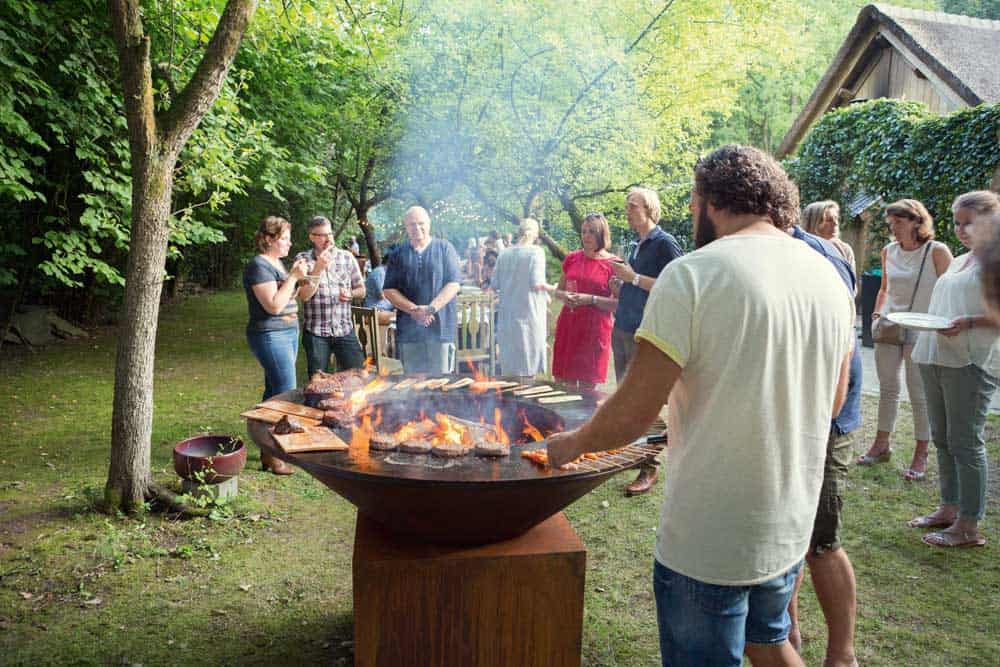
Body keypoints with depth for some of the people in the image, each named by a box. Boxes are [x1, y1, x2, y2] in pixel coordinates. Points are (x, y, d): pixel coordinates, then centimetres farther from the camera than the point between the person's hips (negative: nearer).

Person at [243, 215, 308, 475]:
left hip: (288, 333, 10)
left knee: (274, 392, 13)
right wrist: (293, 277, -17)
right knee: (286, 394, -11)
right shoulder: (259, 266, -14)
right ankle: (272, 456, -3)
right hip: (270, 335, -10)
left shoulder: (276, 263, 16)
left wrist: (296, 276, 8)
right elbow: (274, 305, -21)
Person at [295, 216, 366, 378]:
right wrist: (318, 268, -18)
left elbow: (361, 290, 13)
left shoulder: (347, 257, 6)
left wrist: (351, 294, -9)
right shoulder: (302, 259, 0)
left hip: (345, 329, 2)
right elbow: (304, 295, -11)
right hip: (316, 332, -2)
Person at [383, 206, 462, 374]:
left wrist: (431, 308, -14)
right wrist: (413, 309, -10)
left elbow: (453, 284, -3)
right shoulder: (398, 255, 12)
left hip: (440, 327, -2)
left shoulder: (445, 248, 5)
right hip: (409, 329, 2)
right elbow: (389, 290, 6)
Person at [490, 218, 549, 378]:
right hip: (529, 312, -4)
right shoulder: (535, 251, -8)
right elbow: (537, 283, -16)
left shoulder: (504, 253, 4)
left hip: (508, 313, 4)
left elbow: (494, 285, 5)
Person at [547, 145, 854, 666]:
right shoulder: (830, 277, 2)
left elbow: (632, 415, -20)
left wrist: (572, 443, -2)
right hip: (791, 528, 7)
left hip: (708, 542, -6)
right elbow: (832, 401, 13)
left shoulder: (692, 275, -19)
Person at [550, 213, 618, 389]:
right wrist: (564, 295, -5)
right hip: (567, 326, 4)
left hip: (594, 329, -4)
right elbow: (558, 290, 17)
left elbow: (617, 304, -7)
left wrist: (591, 299, -19)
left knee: (587, 386, -1)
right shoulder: (572, 258, 9)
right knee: (563, 384, 5)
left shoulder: (612, 264, -3)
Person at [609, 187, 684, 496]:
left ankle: (649, 468, 3)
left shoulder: (665, 244, -9)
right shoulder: (634, 246, 16)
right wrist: (621, 285, 7)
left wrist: (634, 277, -19)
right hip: (622, 329, 9)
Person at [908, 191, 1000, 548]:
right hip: (935, 358, 8)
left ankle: (969, 527, 4)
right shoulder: (958, 261, 20)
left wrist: (968, 322, -22)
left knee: (965, 442, -4)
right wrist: (924, 322, 12)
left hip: (971, 362, -8)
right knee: (943, 438, 13)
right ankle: (948, 508, 24)